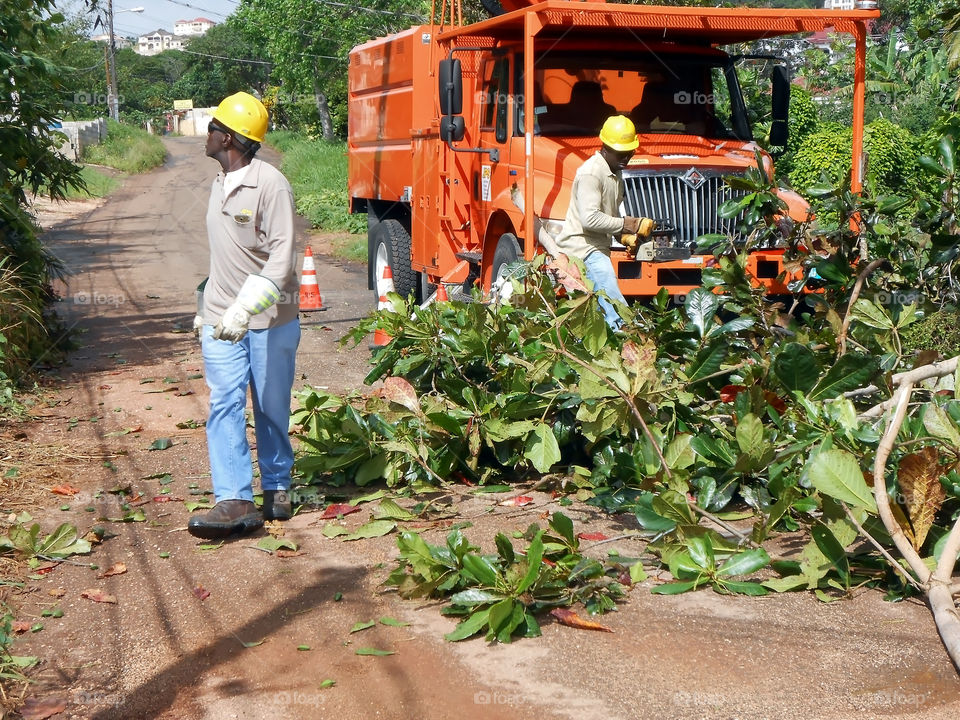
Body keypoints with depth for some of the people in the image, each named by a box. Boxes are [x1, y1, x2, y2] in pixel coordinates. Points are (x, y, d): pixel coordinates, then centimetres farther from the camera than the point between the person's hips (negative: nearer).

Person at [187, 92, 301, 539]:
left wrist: (243, 309, -29)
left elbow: (282, 259, -21)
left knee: (272, 410, 7)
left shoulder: (270, 185, -13)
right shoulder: (219, 184, 13)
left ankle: (277, 488, 24)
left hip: (270, 321, -6)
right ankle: (235, 500, -13)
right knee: (225, 405, -8)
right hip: (222, 321, 6)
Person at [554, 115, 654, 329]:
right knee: (617, 311, -22)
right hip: (581, 246, -10)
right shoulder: (591, 173, -17)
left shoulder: (615, 171, 15)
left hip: (596, 249, 10)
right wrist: (631, 225, -21)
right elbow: (590, 218, -26)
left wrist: (625, 234, 7)